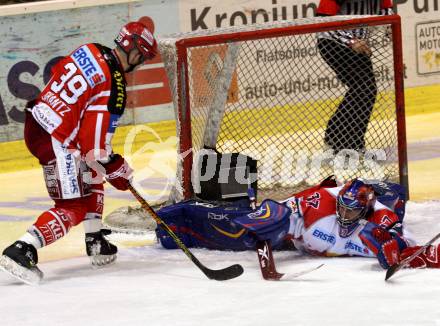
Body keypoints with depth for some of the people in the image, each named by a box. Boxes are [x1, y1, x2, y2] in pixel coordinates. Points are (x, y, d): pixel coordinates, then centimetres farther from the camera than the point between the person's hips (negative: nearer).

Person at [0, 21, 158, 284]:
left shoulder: (90, 51, 4)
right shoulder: (114, 85, -18)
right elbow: (97, 141, -18)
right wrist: (116, 168, -2)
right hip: (55, 140, -10)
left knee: (92, 183, 26)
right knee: (73, 207, -6)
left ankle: (97, 243, 34)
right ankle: (22, 250, -19)